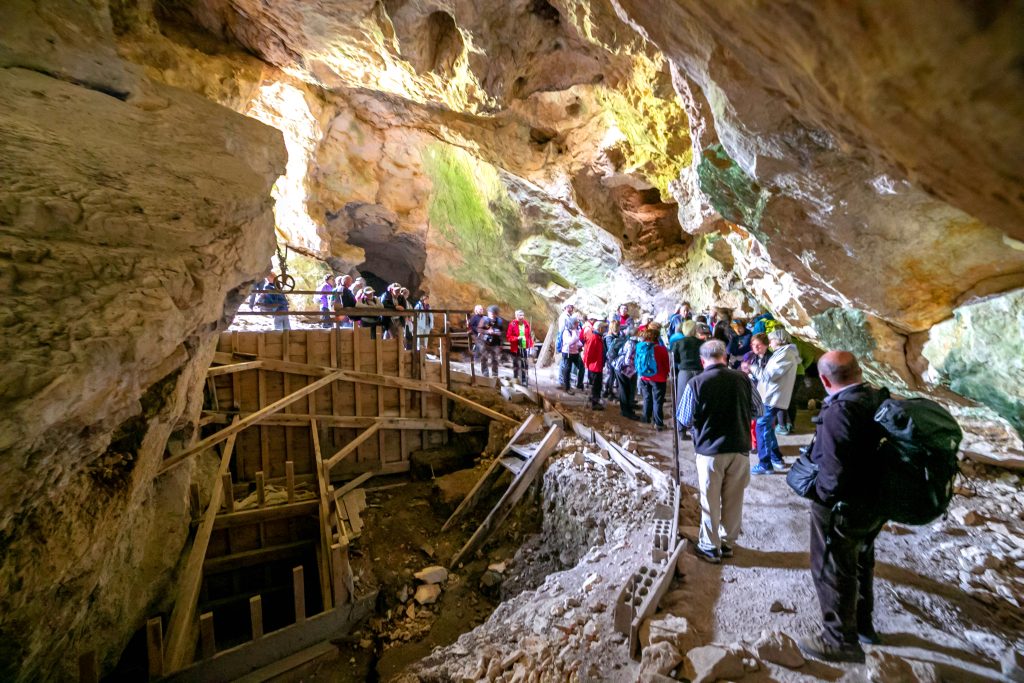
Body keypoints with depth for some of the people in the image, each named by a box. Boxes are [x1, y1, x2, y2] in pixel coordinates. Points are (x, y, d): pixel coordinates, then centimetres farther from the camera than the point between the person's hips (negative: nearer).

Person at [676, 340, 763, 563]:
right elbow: (757, 409, 7)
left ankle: (710, 548, 25)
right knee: (733, 499, 18)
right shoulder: (742, 379, -7)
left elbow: (685, 421, -13)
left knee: (710, 501, 11)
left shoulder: (696, 383, -17)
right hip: (739, 447, 3)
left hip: (709, 450, -3)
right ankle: (728, 543, 34)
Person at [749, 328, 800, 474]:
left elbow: (769, 374, -18)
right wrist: (754, 371, 9)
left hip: (773, 397, -10)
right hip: (772, 396, 10)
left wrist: (751, 368, -7)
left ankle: (765, 464, -4)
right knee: (767, 428, 17)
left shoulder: (785, 354, -13)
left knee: (762, 427, -8)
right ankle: (777, 459, 26)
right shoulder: (785, 353, 18)